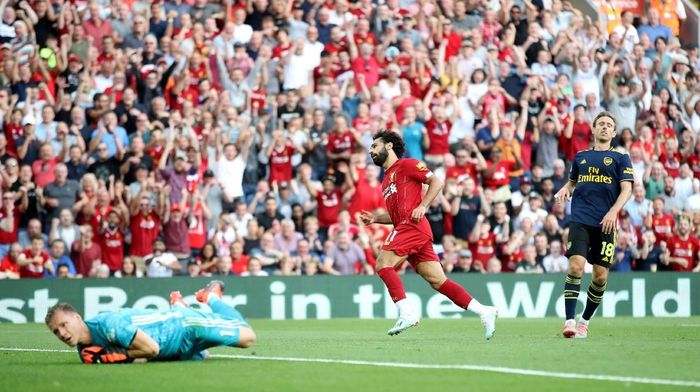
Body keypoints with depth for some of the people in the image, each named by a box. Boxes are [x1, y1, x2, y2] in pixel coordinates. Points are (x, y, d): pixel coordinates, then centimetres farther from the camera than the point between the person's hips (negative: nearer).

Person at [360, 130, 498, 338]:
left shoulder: (405, 165, 4)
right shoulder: (386, 179, 29)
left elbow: (436, 181, -4)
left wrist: (422, 206, -14)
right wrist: (375, 218, 18)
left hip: (412, 225, -8)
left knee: (383, 264, -16)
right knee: (438, 281, 0)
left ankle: (406, 313, -21)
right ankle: (484, 311, -4)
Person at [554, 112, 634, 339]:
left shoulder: (620, 158, 9)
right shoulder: (581, 156, 17)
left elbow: (626, 189, 0)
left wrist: (613, 211, -16)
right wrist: (565, 190, 6)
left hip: (605, 224, -1)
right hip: (580, 220, 1)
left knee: (600, 276, -2)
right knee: (576, 267, -17)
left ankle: (585, 321, 17)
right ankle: (569, 321, -17)